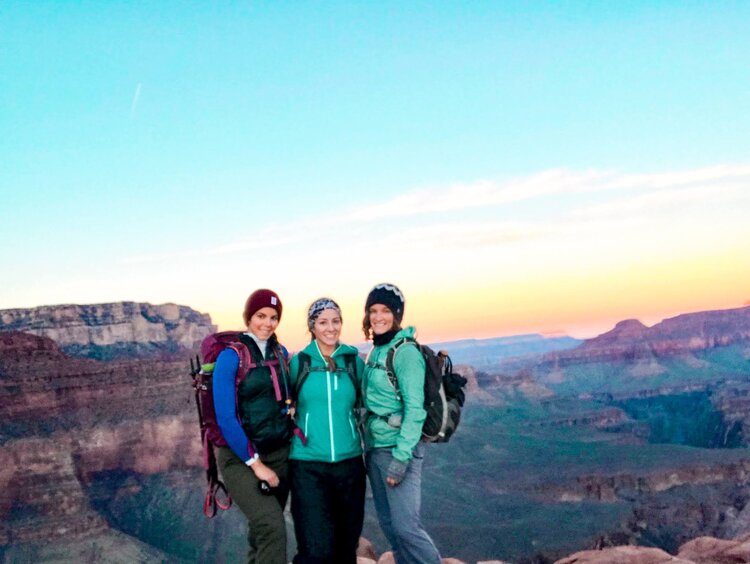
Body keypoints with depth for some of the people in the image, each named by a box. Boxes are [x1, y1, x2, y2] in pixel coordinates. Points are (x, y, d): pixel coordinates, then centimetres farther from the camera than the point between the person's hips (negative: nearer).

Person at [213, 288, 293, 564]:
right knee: (272, 528, -20)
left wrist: (289, 445, 6)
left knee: (263, 530, 13)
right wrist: (255, 463, -15)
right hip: (240, 458, -6)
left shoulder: (280, 353, 6)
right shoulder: (231, 356, -12)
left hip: (279, 454, 6)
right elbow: (225, 418, -15)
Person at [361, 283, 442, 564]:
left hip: (398, 448, -8)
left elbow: (415, 409, -18)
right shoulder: (376, 351, 11)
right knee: (388, 524, 12)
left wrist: (401, 457, -22)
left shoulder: (405, 351, -13)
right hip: (374, 448, 8)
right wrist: (370, 448, 14)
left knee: (405, 526, -10)